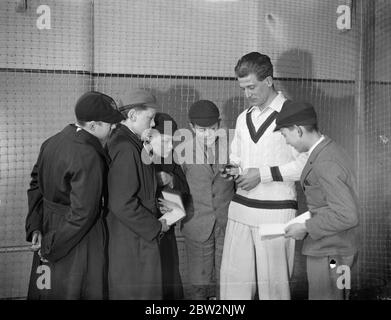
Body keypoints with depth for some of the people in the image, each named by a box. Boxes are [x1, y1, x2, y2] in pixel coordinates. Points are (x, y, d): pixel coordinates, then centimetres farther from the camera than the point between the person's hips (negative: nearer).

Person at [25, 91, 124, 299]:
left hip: (51, 226, 8)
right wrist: (51, 246, -14)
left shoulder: (52, 142, 0)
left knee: (47, 291, 21)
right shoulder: (89, 157, -26)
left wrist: (35, 227, 6)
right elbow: (83, 213, -25)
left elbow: (36, 185, 8)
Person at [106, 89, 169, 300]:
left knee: (122, 290, 19)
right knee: (138, 292, 2)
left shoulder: (117, 140, 9)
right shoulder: (126, 149, -21)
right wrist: (155, 226, -15)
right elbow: (122, 204, -25)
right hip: (134, 241, -10)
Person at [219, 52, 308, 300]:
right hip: (241, 209, 6)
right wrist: (232, 170, 2)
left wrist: (263, 174, -14)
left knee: (273, 284, 2)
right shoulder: (244, 118, 16)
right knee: (233, 280, 6)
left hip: (275, 212, -6)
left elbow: (305, 165, -11)